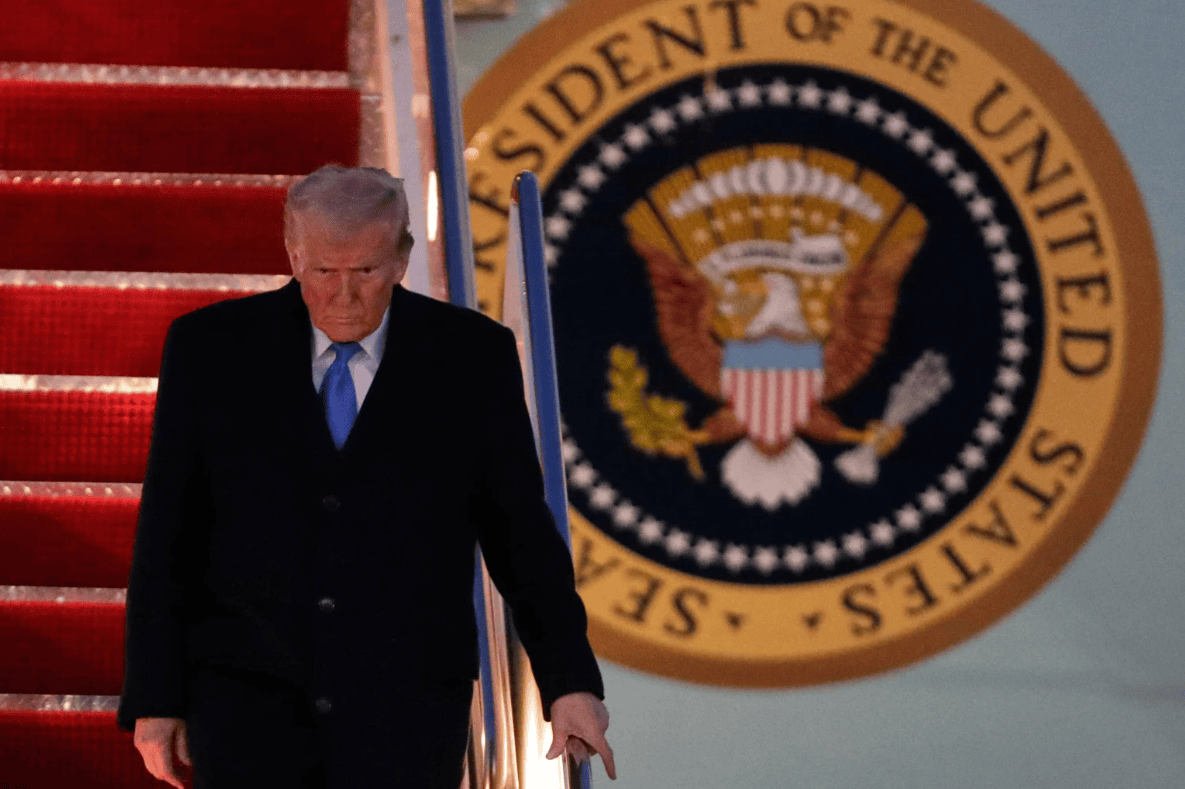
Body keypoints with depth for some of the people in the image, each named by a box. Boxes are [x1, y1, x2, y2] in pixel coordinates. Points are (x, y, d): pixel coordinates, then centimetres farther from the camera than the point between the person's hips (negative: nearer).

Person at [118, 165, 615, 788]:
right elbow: (167, 533, 4)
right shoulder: (211, 348, 2)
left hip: (405, 715, 0)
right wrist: (154, 698, 1)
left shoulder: (472, 356, 2)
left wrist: (569, 681, -1)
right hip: (247, 704, 0)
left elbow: (520, 527, 6)